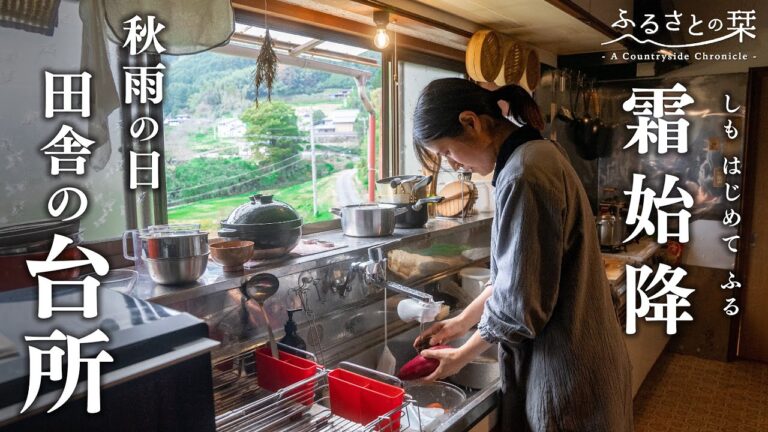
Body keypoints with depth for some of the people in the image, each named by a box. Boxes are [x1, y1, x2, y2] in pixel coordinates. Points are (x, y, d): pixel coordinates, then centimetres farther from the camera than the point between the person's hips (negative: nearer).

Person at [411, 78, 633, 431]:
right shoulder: (536, 153, 5)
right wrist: (463, 320, 11)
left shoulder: (524, 174, -25)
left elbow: (520, 304, -22)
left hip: (564, 368, -9)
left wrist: (462, 355, -7)